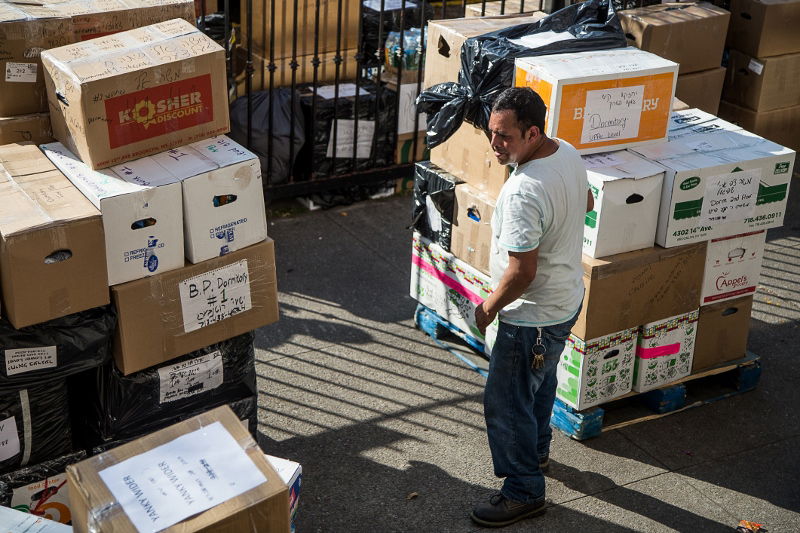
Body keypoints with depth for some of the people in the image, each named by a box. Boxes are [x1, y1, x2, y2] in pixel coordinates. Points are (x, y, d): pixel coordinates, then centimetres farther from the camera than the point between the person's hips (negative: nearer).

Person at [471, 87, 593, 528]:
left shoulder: (524, 192, -35)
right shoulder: (568, 153, -6)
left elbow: (522, 272, -32)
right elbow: (586, 203, 14)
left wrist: (489, 307, -15)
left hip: (534, 316, -10)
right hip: (567, 297, 10)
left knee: (505, 402, 6)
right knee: (540, 379, 30)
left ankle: (524, 492, 21)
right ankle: (536, 449, 52)